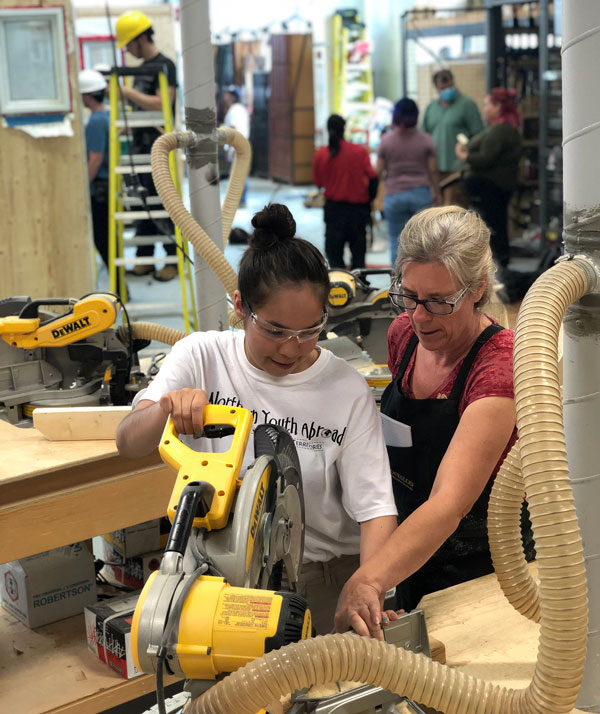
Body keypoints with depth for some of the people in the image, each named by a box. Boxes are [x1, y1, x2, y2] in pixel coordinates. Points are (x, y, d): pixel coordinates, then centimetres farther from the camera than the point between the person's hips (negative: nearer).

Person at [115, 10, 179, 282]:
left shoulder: (165, 66, -11)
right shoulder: (141, 68, 16)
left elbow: (162, 104, -24)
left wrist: (127, 92, -21)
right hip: (140, 146, 9)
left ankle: (174, 260, 4)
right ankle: (144, 259, 17)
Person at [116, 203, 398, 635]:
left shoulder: (348, 391, -5)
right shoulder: (201, 357, -1)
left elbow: (375, 508, -7)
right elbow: (129, 445, -6)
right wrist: (169, 406, -29)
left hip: (324, 575, -1)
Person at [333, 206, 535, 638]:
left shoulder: (500, 366, -30)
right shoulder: (404, 334, -8)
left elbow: (448, 503, -40)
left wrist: (367, 582, -53)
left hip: (479, 571, -6)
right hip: (411, 559, 6)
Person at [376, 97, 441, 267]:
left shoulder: (386, 140, -4)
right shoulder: (425, 139, -3)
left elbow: (378, 171, -3)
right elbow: (433, 170, 0)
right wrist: (436, 192, 12)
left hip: (394, 194, 0)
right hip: (421, 193, 0)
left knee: (396, 240, 7)